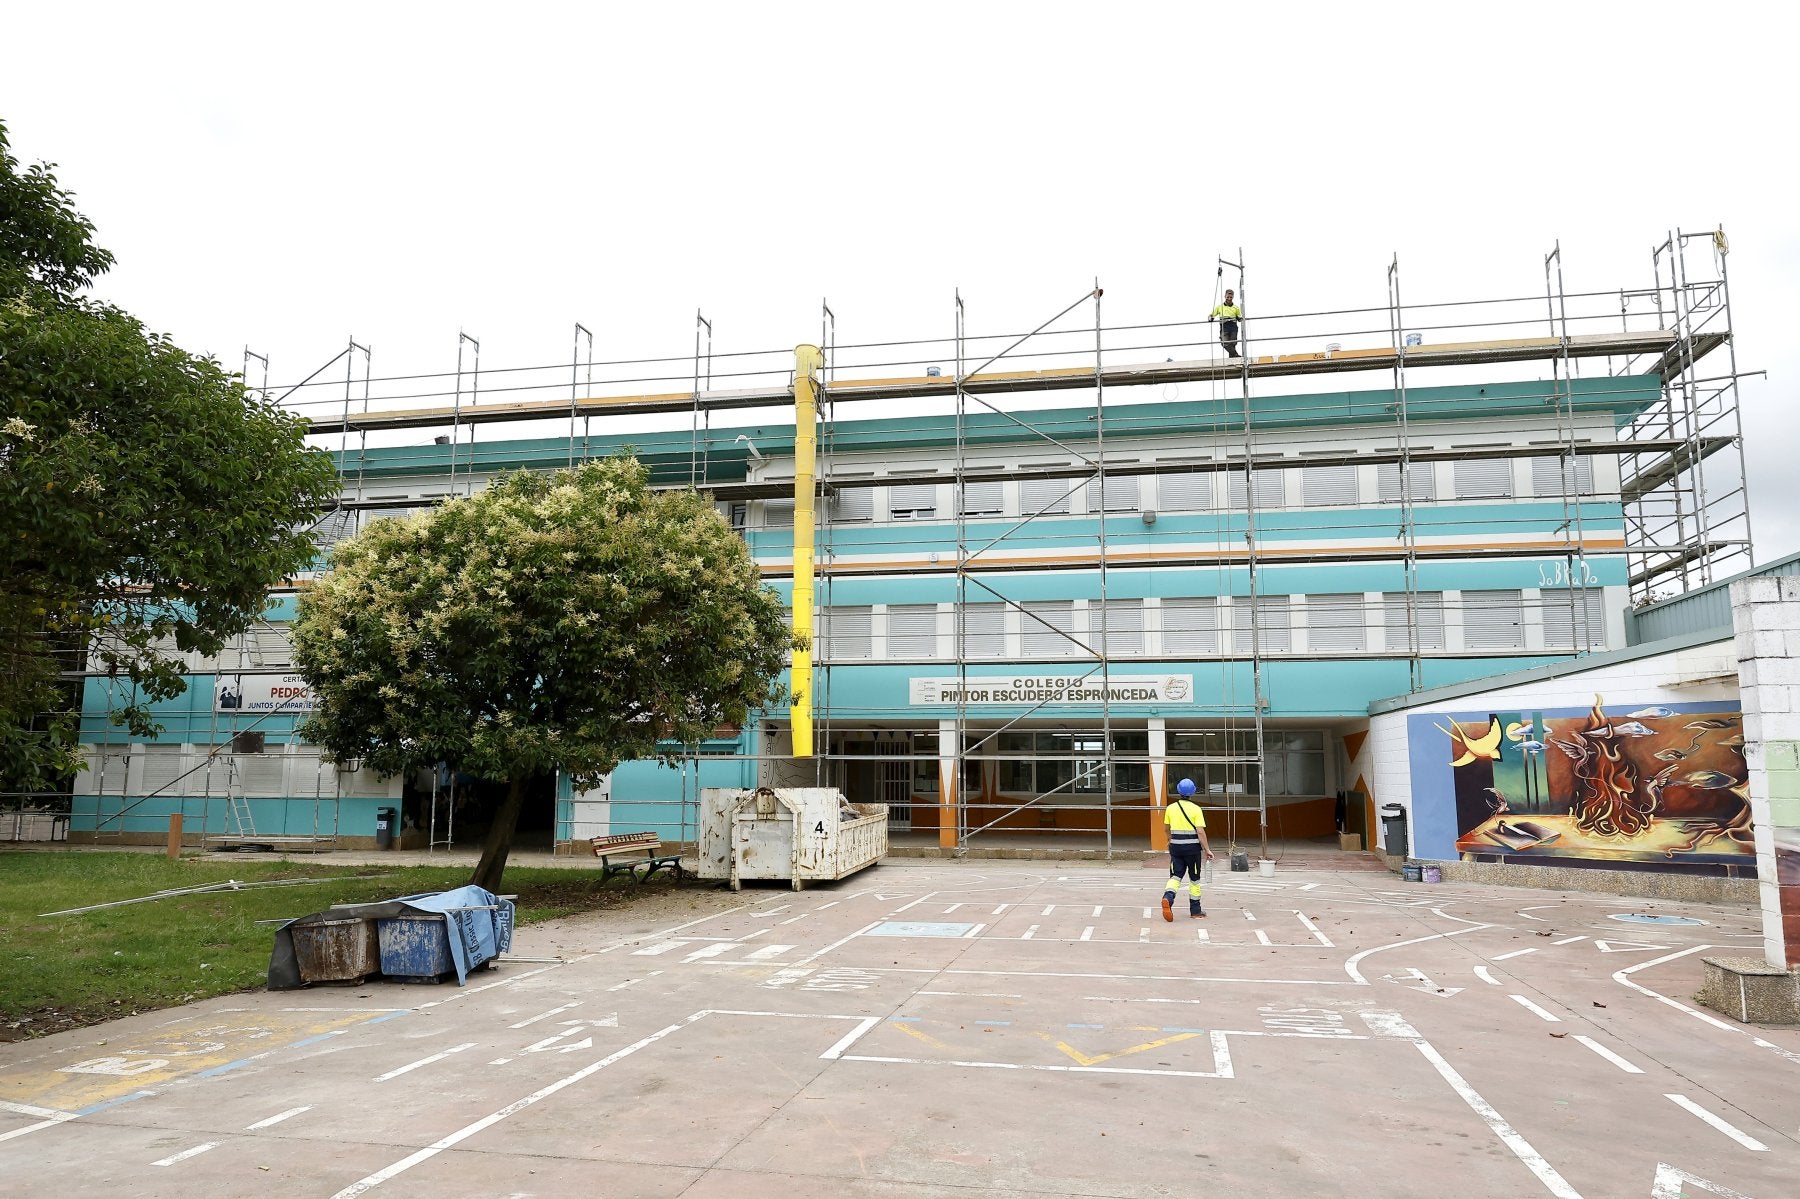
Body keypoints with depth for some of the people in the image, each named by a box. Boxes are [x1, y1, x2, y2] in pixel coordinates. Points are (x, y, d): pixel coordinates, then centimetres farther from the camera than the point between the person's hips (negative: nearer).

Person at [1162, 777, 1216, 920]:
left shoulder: (1170, 808, 2)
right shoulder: (1196, 809, -8)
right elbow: (1200, 831, -13)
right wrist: (1207, 850, -7)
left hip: (1176, 846, 2)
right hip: (1192, 846, -2)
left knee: (1175, 876, 4)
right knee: (1194, 879, 11)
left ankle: (1168, 898, -25)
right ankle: (1195, 911, 18)